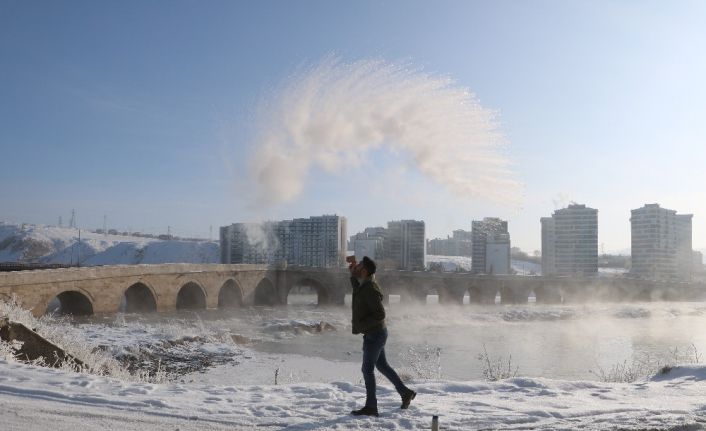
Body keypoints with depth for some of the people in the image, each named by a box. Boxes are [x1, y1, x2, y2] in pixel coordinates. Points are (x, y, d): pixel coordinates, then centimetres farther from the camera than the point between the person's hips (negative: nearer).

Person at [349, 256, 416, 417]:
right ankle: (405, 392, 29)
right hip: (375, 333, 10)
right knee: (382, 366, 18)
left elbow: (380, 314, -26)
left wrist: (360, 326, -23)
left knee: (367, 369, -1)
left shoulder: (370, 289, -24)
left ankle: (371, 407, 9)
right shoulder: (364, 284, 4)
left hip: (374, 334, -10)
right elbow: (357, 290, 30)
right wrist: (352, 274, 15)